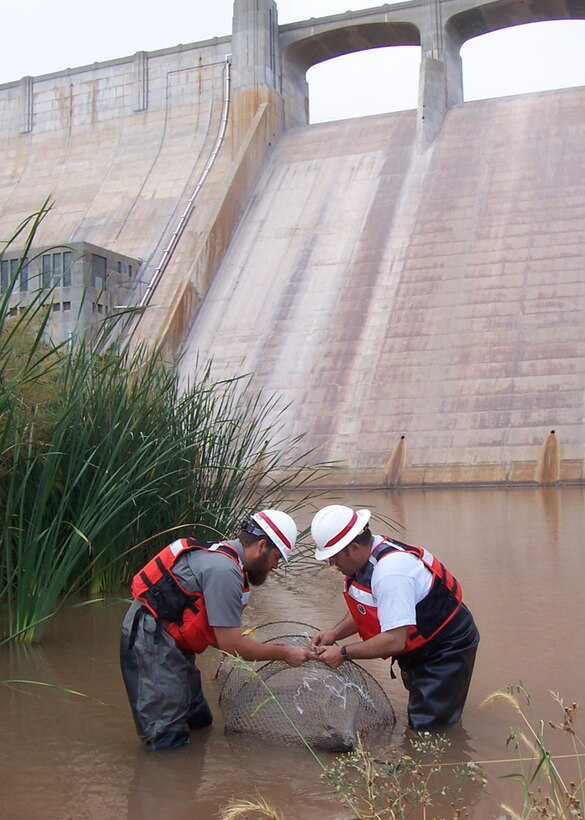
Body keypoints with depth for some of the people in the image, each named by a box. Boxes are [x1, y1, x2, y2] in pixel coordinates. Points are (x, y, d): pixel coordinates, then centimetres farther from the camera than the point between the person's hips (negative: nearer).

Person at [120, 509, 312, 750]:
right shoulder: (224, 571, -22)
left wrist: (264, 649, 7)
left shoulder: (224, 557, 9)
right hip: (151, 638, -11)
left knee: (199, 722, 16)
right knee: (170, 740, -7)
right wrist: (282, 653, -9)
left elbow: (215, 634, 13)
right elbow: (231, 644, -20)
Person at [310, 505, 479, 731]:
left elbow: (394, 641, -35)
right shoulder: (368, 556, -5)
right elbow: (367, 610, 10)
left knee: (427, 731, -9)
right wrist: (335, 633, -6)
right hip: (420, 650, 10)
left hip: (448, 649, -10)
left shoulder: (390, 572, -34)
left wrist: (343, 653, -25)